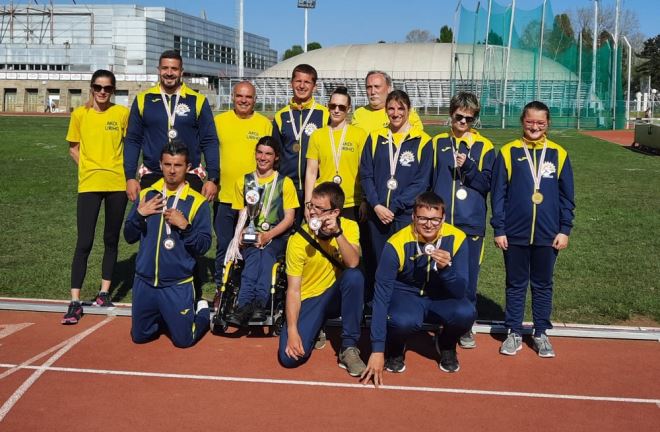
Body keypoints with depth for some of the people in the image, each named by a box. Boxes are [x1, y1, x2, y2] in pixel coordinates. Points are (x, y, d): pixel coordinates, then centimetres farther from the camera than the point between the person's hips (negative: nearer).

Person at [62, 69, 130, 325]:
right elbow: (73, 148, 10)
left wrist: (125, 169, -1)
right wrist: (90, 168, -3)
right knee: (84, 242, -6)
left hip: (117, 184, 1)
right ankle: (75, 302, -2)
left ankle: (104, 291, 26)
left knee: (111, 239, 11)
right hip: (89, 185, -1)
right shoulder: (80, 114, 1)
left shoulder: (122, 113, 1)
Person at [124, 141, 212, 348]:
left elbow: (203, 246, -9)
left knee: (183, 340, 2)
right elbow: (129, 236, 5)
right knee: (139, 336, 13)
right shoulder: (146, 195, 4)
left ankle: (202, 311, 31)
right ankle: (164, 318, 42)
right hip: (144, 282, 4)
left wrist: (185, 226, -23)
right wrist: (139, 214, -12)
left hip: (177, 285, -4)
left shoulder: (197, 201, -7)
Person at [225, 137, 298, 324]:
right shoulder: (243, 182, 18)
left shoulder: (285, 183, 10)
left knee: (265, 253, -35)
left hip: (276, 237, -1)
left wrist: (268, 235, -15)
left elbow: (289, 218, 2)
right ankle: (258, 304, -50)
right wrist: (242, 232, -5)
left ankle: (245, 304, -48)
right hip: (251, 238, 1)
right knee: (254, 254, -33)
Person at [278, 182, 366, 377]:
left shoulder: (349, 227, -10)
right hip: (309, 299, -1)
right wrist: (292, 331, -25)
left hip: (336, 295, 1)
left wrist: (337, 232, -39)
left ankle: (349, 347, -19)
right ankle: (315, 330, 15)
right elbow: (293, 290, -17)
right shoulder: (298, 240, -16)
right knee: (289, 357, -22)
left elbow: (353, 263, -28)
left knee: (354, 276, -34)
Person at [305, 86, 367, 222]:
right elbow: (311, 172, 7)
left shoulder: (359, 134, 2)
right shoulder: (317, 135, 7)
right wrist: (308, 203, 2)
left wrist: (365, 203, -1)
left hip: (351, 204, -1)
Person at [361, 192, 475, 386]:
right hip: (405, 295, -2)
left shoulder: (456, 239, -18)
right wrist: (377, 350, -28)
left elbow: (460, 292, -17)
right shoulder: (397, 244, -25)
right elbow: (382, 295, -24)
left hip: (441, 298, 3)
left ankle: (446, 345, 6)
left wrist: (446, 268, -39)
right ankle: (395, 348, 2)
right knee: (403, 321, -37)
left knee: (465, 312, -30)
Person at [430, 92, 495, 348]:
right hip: (439, 222, 1)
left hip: (471, 223, -1)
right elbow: (426, 181, 10)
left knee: (468, 277, 3)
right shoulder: (438, 143, 8)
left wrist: (467, 166, -16)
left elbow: (487, 185, -2)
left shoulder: (484, 147, 3)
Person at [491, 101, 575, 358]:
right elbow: (498, 194, -1)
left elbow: (566, 197, 5)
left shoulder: (558, 154, 2)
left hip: (548, 235, 1)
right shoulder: (509, 152, -2)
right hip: (515, 234, -1)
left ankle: (541, 333, 23)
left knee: (543, 285, 12)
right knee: (516, 285, 10)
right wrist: (499, 229, -5)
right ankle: (514, 333, 21)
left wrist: (565, 230, 0)